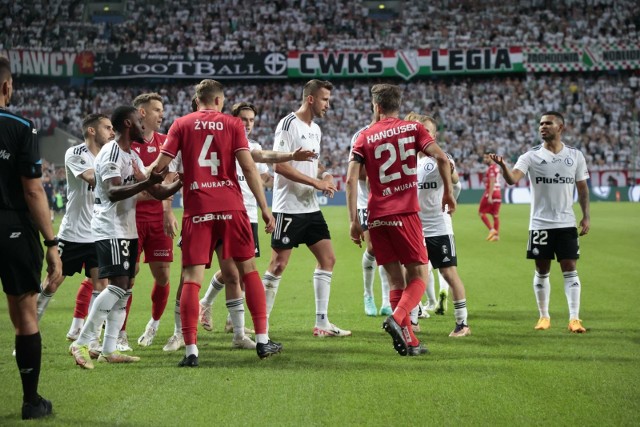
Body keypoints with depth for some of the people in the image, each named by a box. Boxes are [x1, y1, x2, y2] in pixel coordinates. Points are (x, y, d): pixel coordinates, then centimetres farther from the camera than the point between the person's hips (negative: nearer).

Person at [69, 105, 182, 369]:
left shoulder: (133, 157, 18)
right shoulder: (111, 153, -13)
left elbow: (158, 193, 19)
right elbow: (113, 192, -26)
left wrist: (181, 182, 5)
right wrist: (147, 183, -35)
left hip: (128, 230, 10)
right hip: (110, 230, -10)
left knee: (124, 290, 6)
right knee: (118, 286, -18)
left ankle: (109, 350, 8)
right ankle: (81, 343, -14)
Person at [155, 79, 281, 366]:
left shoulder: (181, 125, 6)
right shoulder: (232, 124, 5)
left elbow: (160, 165, -1)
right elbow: (248, 167, -3)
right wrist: (264, 207, 0)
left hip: (197, 210, 0)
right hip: (230, 207, 0)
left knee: (192, 279, 0)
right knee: (248, 270, 11)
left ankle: (190, 350, -7)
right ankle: (262, 341, 11)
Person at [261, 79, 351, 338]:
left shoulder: (316, 129, 15)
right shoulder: (289, 124, -12)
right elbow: (280, 165, -19)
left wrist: (324, 175, 5)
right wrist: (316, 182, -18)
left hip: (311, 208, 9)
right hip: (289, 207, -9)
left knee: (327, 259, 5)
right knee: (278, 265, -5)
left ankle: (322, 323, 10)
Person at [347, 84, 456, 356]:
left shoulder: (365, 137, 8)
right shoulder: (413, 129, 5)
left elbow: (351, 179, -1)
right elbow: (440, 157, -9)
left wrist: (354, 221, 0)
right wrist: (448, 192, 2)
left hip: (376, 217, 3)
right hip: (405, 213, -3)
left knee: (396, 280, 9)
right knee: (419, 276, 4)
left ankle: (409, 341, 3)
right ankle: (397, 318, -23)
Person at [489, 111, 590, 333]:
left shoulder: (575, 155, 4)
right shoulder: (531, 156, -3)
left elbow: (582, 187, 11)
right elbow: (512, 179, -18)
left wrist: (586, 216, 4)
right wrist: (503, 165, -39)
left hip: (566, 223, 1)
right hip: (540, 223, -1)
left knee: (569, 269, -5)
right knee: (542, 271, 6)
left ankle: (574, 318, -5)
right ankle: (544, 316, 19)